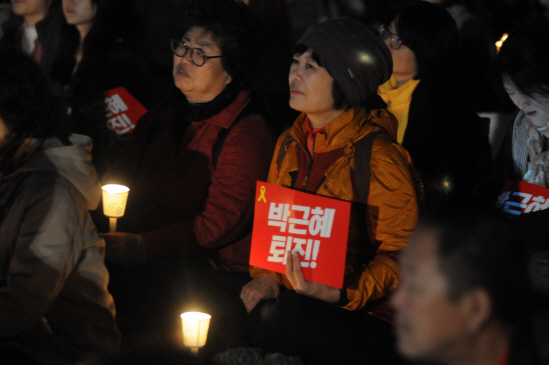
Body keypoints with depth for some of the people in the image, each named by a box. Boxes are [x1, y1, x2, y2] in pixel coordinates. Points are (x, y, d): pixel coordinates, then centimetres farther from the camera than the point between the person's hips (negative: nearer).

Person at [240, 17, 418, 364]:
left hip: (363, 313, -6)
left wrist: (340, 293, -24)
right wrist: (265, 277, 0)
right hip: (290, 295, 7)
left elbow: (400, 254, -10)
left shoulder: (380, 158, -13)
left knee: (273, 321, -34)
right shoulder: (289, 144, 11)